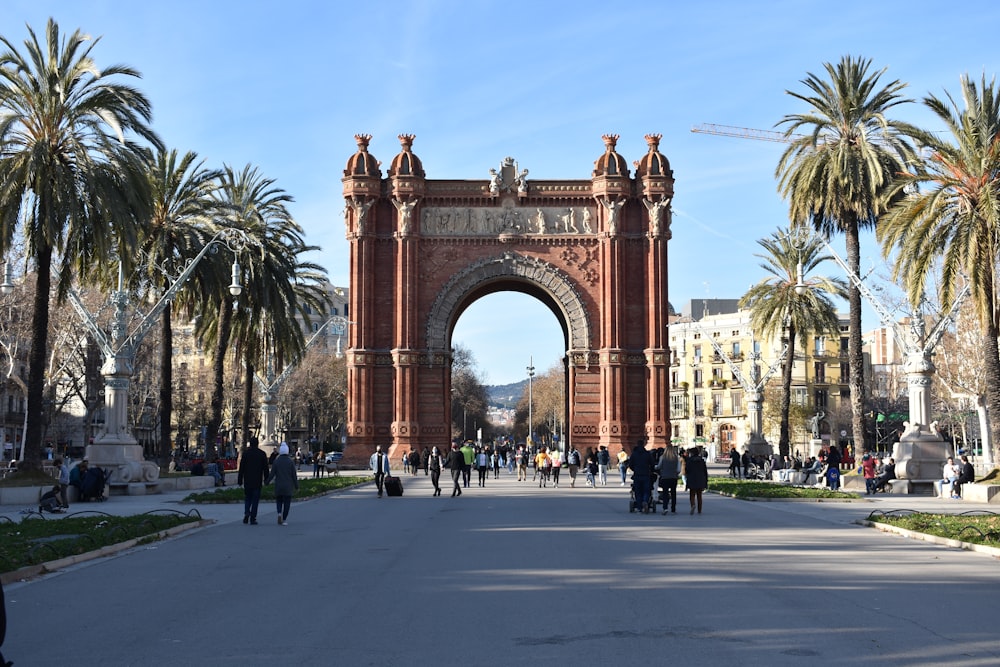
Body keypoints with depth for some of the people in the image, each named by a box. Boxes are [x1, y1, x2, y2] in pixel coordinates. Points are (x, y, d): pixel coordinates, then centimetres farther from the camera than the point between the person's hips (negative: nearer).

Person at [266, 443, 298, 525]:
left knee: (279, 500, 16)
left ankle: (279, 513, -9)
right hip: (288, 486, -1)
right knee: (287, 502, 5)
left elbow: (272, 474, -5)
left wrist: (267, 482, 9)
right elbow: (294, 475, -4)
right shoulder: (291, 461, -5)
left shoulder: (276, 461, -4)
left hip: (278, 486, 1)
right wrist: (296, 485, 4)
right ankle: (284, 520, 2)